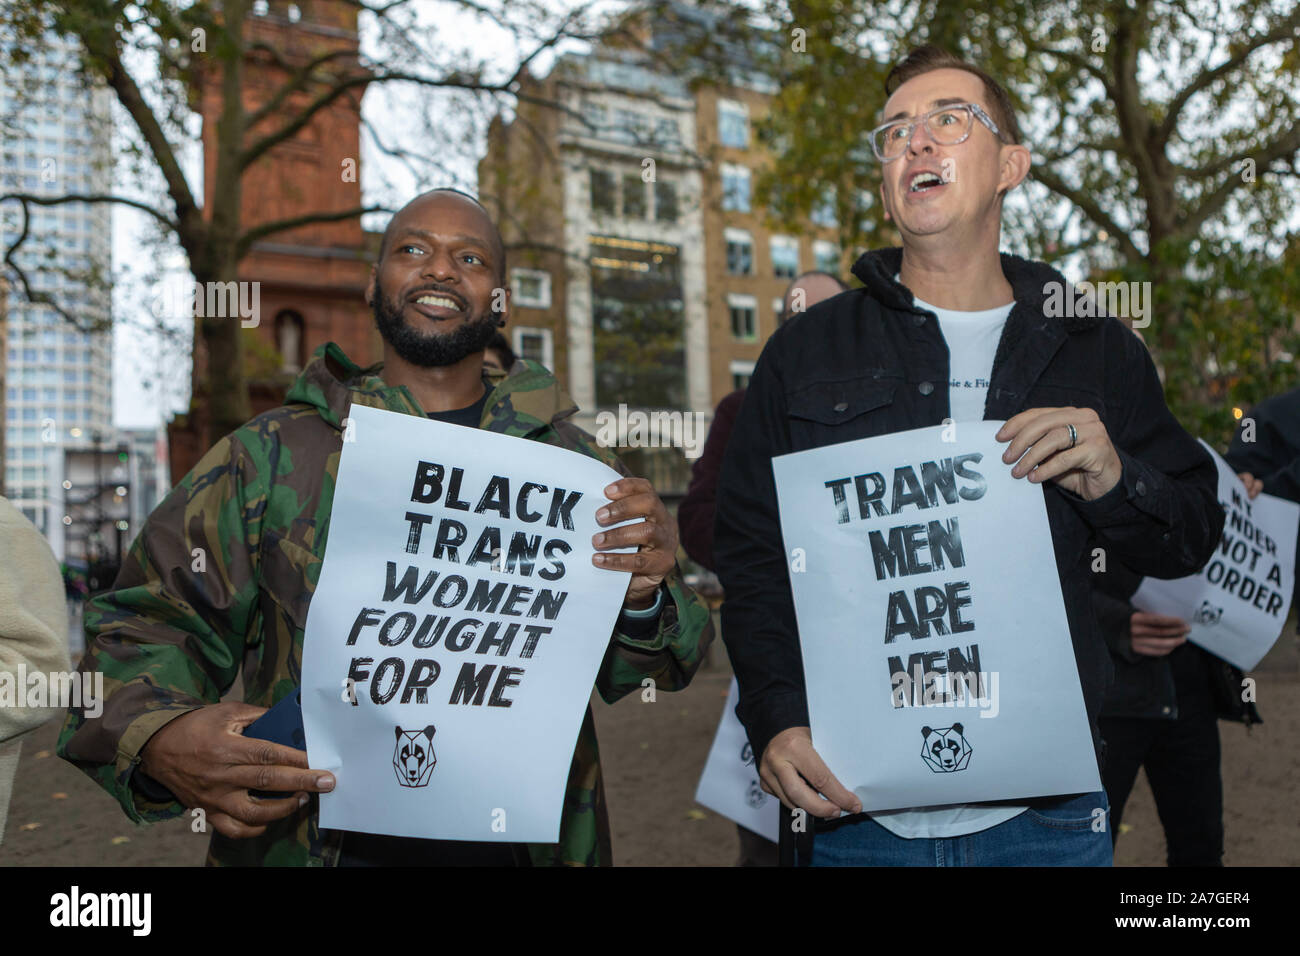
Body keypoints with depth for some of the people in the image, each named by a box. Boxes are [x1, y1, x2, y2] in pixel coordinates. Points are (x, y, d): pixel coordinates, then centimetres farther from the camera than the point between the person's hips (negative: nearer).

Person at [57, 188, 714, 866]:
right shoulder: (272, 454, -1)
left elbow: (633, 670, 1)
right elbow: (147, 627, -1)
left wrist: (643, 599, -22)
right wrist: (157, 740, -21)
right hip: (309, 843, -1)